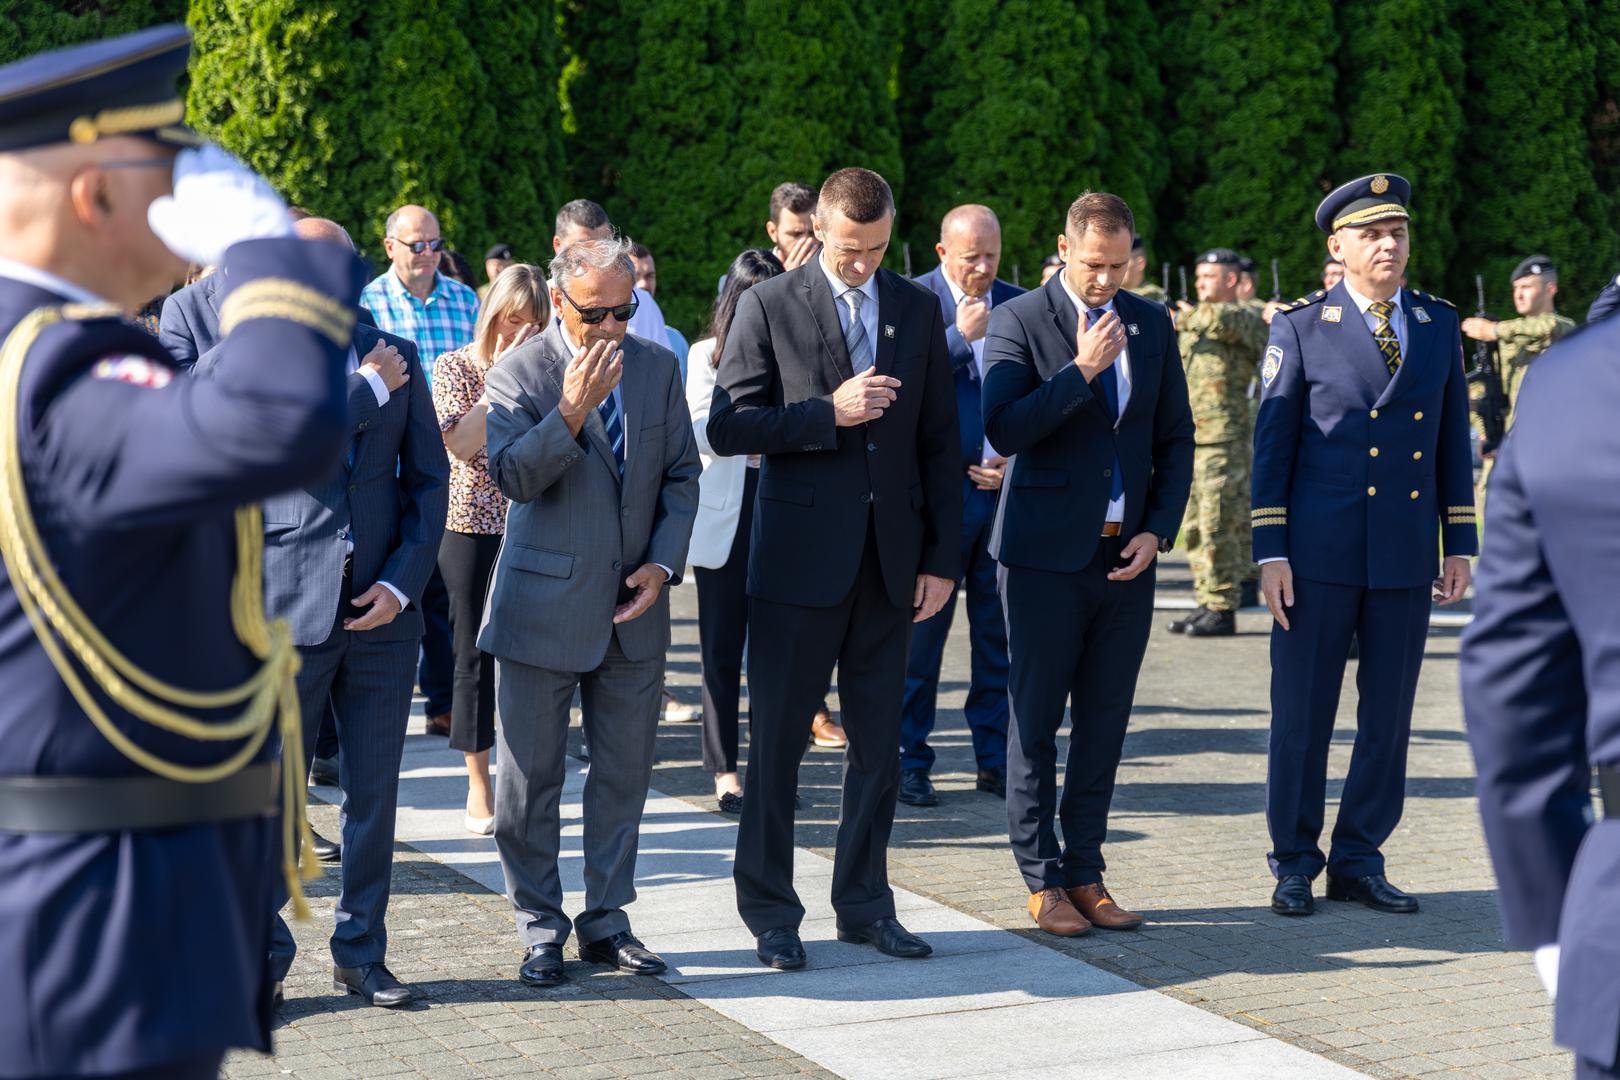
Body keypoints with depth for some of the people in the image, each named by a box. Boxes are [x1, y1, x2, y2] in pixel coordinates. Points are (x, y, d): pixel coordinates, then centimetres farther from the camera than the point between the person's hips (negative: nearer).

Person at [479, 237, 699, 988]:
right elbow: (512, 477, -16)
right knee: (529, 779, 3)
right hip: (544, 608, -3)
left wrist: (663, 564, -4)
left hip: (634, 608, 4)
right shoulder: (516, 374, -6)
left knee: (623, 776, 10)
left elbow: (681, 475, 9)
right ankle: (540, 930, 16)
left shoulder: (657, 367, 6)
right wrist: (573, 410, -28)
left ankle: (606, 921, 22)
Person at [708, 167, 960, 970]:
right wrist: (829, 412, -18)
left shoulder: (917, 309, 8)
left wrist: (942, 557, 3)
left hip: (890, 559, 4)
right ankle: (770, 914, 13)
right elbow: (727, 427, -8)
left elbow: (939, 442, 9)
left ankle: (864, 904, 21)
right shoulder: (770, 306, -2)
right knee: (777, 742, 2)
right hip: (800, 561, -3)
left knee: (878, 744, 9)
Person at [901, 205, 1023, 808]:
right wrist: (961, 336, -17)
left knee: (999, 632, 8)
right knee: (920, 629, 3)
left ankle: (995, 761, 17)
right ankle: (908, 762, 12)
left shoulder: (1018, 306, 9)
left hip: (1004, 490, 4)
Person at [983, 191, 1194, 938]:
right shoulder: (1018, 322, -4)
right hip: (1047, 555, -4)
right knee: (1035, 723, 2)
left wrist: (1158, 531, 0)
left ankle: (1085, 875, 17)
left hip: (1127, 556, 4)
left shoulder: (1151, 324, 10)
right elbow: (1002, 429, -16)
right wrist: (1082, 370, -19)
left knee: (1104, 724, 8)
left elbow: (1176, 438, 11)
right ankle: (1042, 882, 11)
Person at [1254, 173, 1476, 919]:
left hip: (1408, 557, 3)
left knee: (1388, 718, 7)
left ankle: (1358, 861, 19)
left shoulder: (1439, 325, 9)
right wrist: (1269, 553, -7)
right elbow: (1271, 444, -2)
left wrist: (1460, 544, 7)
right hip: (1320, 554, -3)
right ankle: (1293, 864, 15)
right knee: (1301, 716, 2)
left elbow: (1454, 442, 12)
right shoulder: (1300, 328, -1)